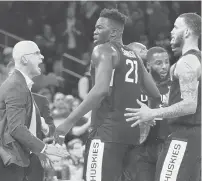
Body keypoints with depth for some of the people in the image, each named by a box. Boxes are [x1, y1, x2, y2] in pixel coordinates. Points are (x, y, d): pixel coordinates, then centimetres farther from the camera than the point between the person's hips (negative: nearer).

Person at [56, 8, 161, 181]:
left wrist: (69, 121, -20)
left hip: (108, 131, -8)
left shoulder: (103, 50, -4)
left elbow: (101, 90, -20)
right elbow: (157, 95, 16)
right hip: (132, 131, 8)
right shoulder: (135, 56, 19)